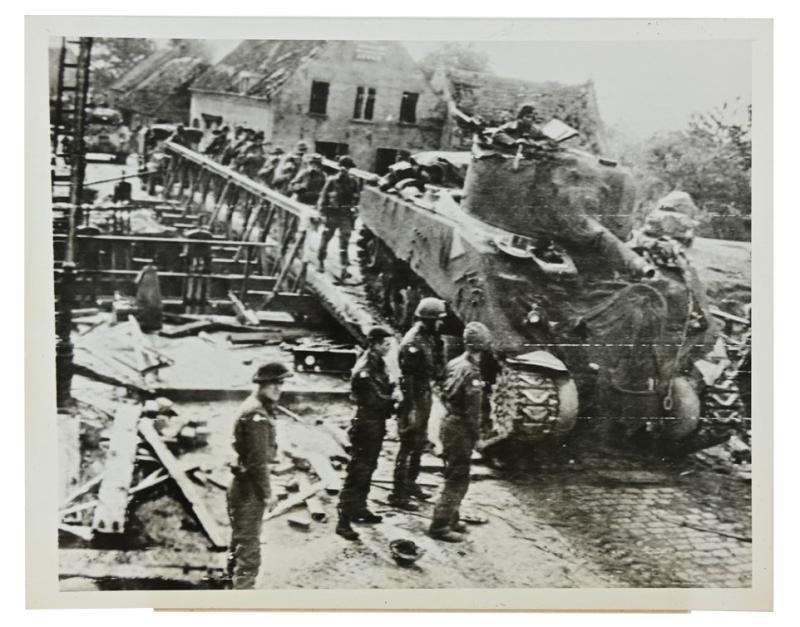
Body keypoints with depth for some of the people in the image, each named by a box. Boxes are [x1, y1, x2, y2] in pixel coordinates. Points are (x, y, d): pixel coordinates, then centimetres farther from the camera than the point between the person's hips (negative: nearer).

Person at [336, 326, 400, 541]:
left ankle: (359, 509, 33)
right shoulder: (365, 370, -21)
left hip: (377, 425, 10)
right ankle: (343, 520, -5)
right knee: (358, 472, -8)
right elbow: (374, 401, -23)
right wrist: (393, 398, -10)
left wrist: (393, 391, -8)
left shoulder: (378, 364, 8)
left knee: (368, 469, 19)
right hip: (366, 425, -10)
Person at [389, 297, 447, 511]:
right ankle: (398, 494, 5)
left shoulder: (429, 338, 7)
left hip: (425, 397, 9)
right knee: (408, 446, -3)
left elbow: (437, 369, 12)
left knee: (420, 444, 20)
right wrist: (411, 409, -24)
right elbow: (407, 378, -23)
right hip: (413, 399, -9)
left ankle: (410, 483, 35)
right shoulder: (412, 343, -22)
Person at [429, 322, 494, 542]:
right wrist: (476, 432, -13)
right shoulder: (471, 372, -21)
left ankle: (450, 519, 30)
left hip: (450, 423, 9)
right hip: (460, 430, -9)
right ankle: (440, 526, 1)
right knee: (457, 480, -3)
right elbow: (473, 409, -24)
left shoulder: (455, 364, 7)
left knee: (455, 476, 20)